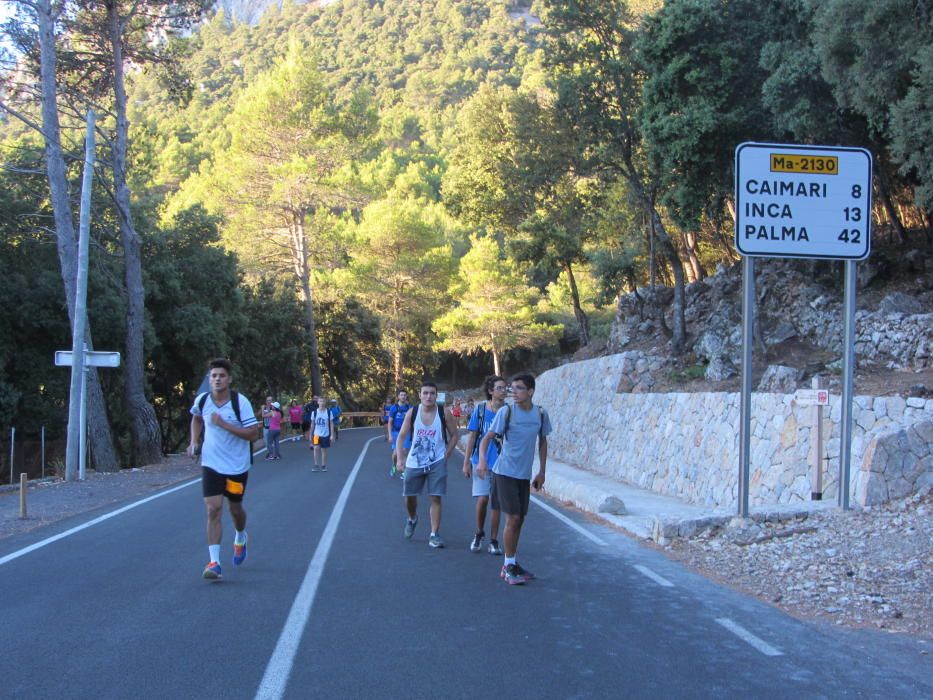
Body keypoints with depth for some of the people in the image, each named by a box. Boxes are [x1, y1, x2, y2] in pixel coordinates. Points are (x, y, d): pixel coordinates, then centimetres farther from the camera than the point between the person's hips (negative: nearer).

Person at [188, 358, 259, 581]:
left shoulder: (240, 402, -16)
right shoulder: (202, 400, -5)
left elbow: (253, 433, -19)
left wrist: (224, 424, -25)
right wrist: (194, 441, 4)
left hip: (237, 466, -1)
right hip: (211, 464, 1)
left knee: (235, 508, 15)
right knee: (213, 509, -12)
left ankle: (240, 538, 49)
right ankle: (214, 562, -12)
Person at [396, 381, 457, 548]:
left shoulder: (444, 413, -9)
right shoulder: (412, 413, -6)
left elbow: (454, 435, 2)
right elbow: (401, 437, 0)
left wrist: (446, 455, -5)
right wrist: (399, 459, -9)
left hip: (437, 463, -2)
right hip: (414, 463, 2)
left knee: (435, 498, -5)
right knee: (409, 496, 11)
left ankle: (434, 535, 1)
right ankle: (412, 519, 42)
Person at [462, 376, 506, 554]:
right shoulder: (480, 409, -3)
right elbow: (472, 436, 1)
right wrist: (466, 462, 0)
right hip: (480, 461, -1)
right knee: (482, 499, -5)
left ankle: (494, 541, 15)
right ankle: (479, 533, 20)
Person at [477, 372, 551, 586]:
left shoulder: (540, 414, 1)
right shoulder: (506, 412, -11)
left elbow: (542, 442, 14)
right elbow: (487, 437, -13)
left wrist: (542, 471, 14)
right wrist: (482, 460, -31)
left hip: (525, 475, 5)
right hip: (505, 472, -5)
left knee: (519, 519, 11)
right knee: (513, 518, -8)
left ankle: (512, 564, 24)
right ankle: (509, 566, 3)